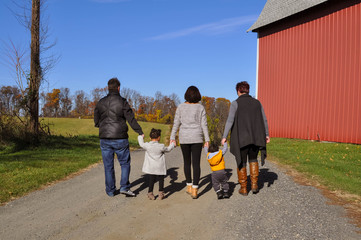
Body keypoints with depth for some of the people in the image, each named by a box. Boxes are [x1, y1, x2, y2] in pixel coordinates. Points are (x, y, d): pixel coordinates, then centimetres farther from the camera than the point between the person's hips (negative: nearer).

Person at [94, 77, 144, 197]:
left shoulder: (100, 102, 5)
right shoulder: (122, 102, -8)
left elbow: (96, 121, 11)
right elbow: (131, 120, -9)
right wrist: (141, 133, 0)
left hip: (105, 139, 4)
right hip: (120, 139, -3)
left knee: (108, 166, 11)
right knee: (125, 163, 11)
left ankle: (110, 190, 18)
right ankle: (124, 187, 2)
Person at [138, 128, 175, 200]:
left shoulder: (147, 146, -7)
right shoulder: (161, 146, -10)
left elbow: (141, 144, 13)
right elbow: (168, 149, 9)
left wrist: (140, 137, 32)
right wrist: (172, 144, 29)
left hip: (150, 167, 2)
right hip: (160, 167, -1)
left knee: (151, 180, 8)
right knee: (161, 180, 10)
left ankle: (150, 194, 12)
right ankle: (161, 193, 13)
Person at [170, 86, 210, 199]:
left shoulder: (181, 107, -1)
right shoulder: (200, 107, -2)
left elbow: (176, 123, -2)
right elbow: (204, 125, -4)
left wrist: (172, 138, 1)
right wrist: (207, 140, -1)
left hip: (184, 138, 1)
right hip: (197, 138, -1)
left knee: (187, 162, 16)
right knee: (196, 163, 0)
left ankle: (189, 186, 25)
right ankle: (194, 190, -6)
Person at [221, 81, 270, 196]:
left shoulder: (235, 103, -6)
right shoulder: (257, 102, 6)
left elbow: (230, 121, -15)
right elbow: (264, 120, 7)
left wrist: (224, 137, -12)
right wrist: (266, 134, 17)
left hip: (241, 138, -3)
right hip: (256, 138, 4)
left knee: (241, 162, 11)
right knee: (253, 159, 25)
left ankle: (243, 188, 17)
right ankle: (254, 184, 16)